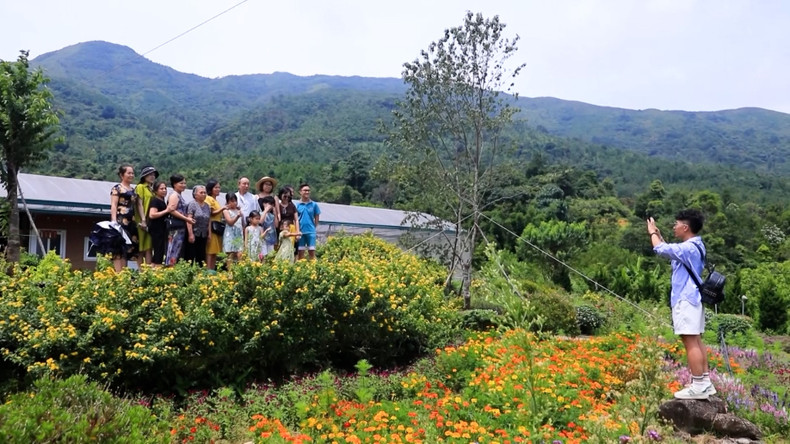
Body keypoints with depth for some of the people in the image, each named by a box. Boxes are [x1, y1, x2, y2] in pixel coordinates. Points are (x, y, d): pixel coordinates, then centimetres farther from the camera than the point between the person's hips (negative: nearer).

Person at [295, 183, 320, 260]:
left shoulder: (314, 204, 2)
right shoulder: (297, 205, 1)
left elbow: (316, 218, 9)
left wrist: (313, 228, 4)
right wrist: (297, 230, -6)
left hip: (311, 231, 0)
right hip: (300, 231, 0)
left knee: (312, 252, 2)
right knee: (300, 252, 7)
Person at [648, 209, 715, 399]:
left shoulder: (688, 248, -18)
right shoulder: (695, 246, 14)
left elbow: (660, 249, -20)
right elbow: (669, 250, 26)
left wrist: (652, 233, -2)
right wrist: (659, 234, 21)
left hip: (685, 300, -10)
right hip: (692, 299, 10)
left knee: (690, 342, -9)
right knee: (696, 341, 12)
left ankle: (698, 386, -7)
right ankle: (705, 382, 17)